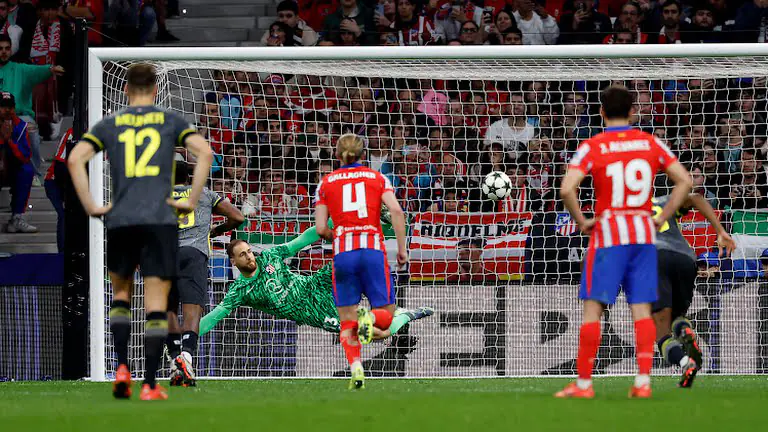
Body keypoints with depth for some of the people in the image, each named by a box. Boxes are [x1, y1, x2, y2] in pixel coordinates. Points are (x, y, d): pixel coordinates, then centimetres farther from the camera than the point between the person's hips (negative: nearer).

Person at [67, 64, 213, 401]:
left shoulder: (109, 125, 11)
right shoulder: (170, 121, 8)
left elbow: (75, 160, -2)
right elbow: (204, 151, -7)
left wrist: (91, 207, 1)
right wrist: (192, 201, -4)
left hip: (120, 221, 1)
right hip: (160, 219, -1)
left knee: (121, 294, 20)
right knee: (156, 303, 0)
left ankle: (122, 368, 3)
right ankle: (150, 385, -5)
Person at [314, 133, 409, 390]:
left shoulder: (326, 183, 11)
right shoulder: (377, 178, 10)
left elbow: (320, 228, 4)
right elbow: (396, 211, -6)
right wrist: (402, 248, -1)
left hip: (343, 253, 0)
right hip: (373, 251, 0)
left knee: (347, 323, 7)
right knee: (386, 315, 9)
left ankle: (356, 368, -17)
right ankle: (370, 318, -28)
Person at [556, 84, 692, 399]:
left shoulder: (592, 147, -5)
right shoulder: (650, 143, 5)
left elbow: (567, 188, -18)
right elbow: (684, 181, 3)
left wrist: (581, 221, -4)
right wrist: (662, 218, 7)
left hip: (608, 233, -3)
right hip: (644, 232, 3)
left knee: (592, 309, 0)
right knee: (642, 309, 4)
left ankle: (584, 383, 0)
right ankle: (643, 382, -3)